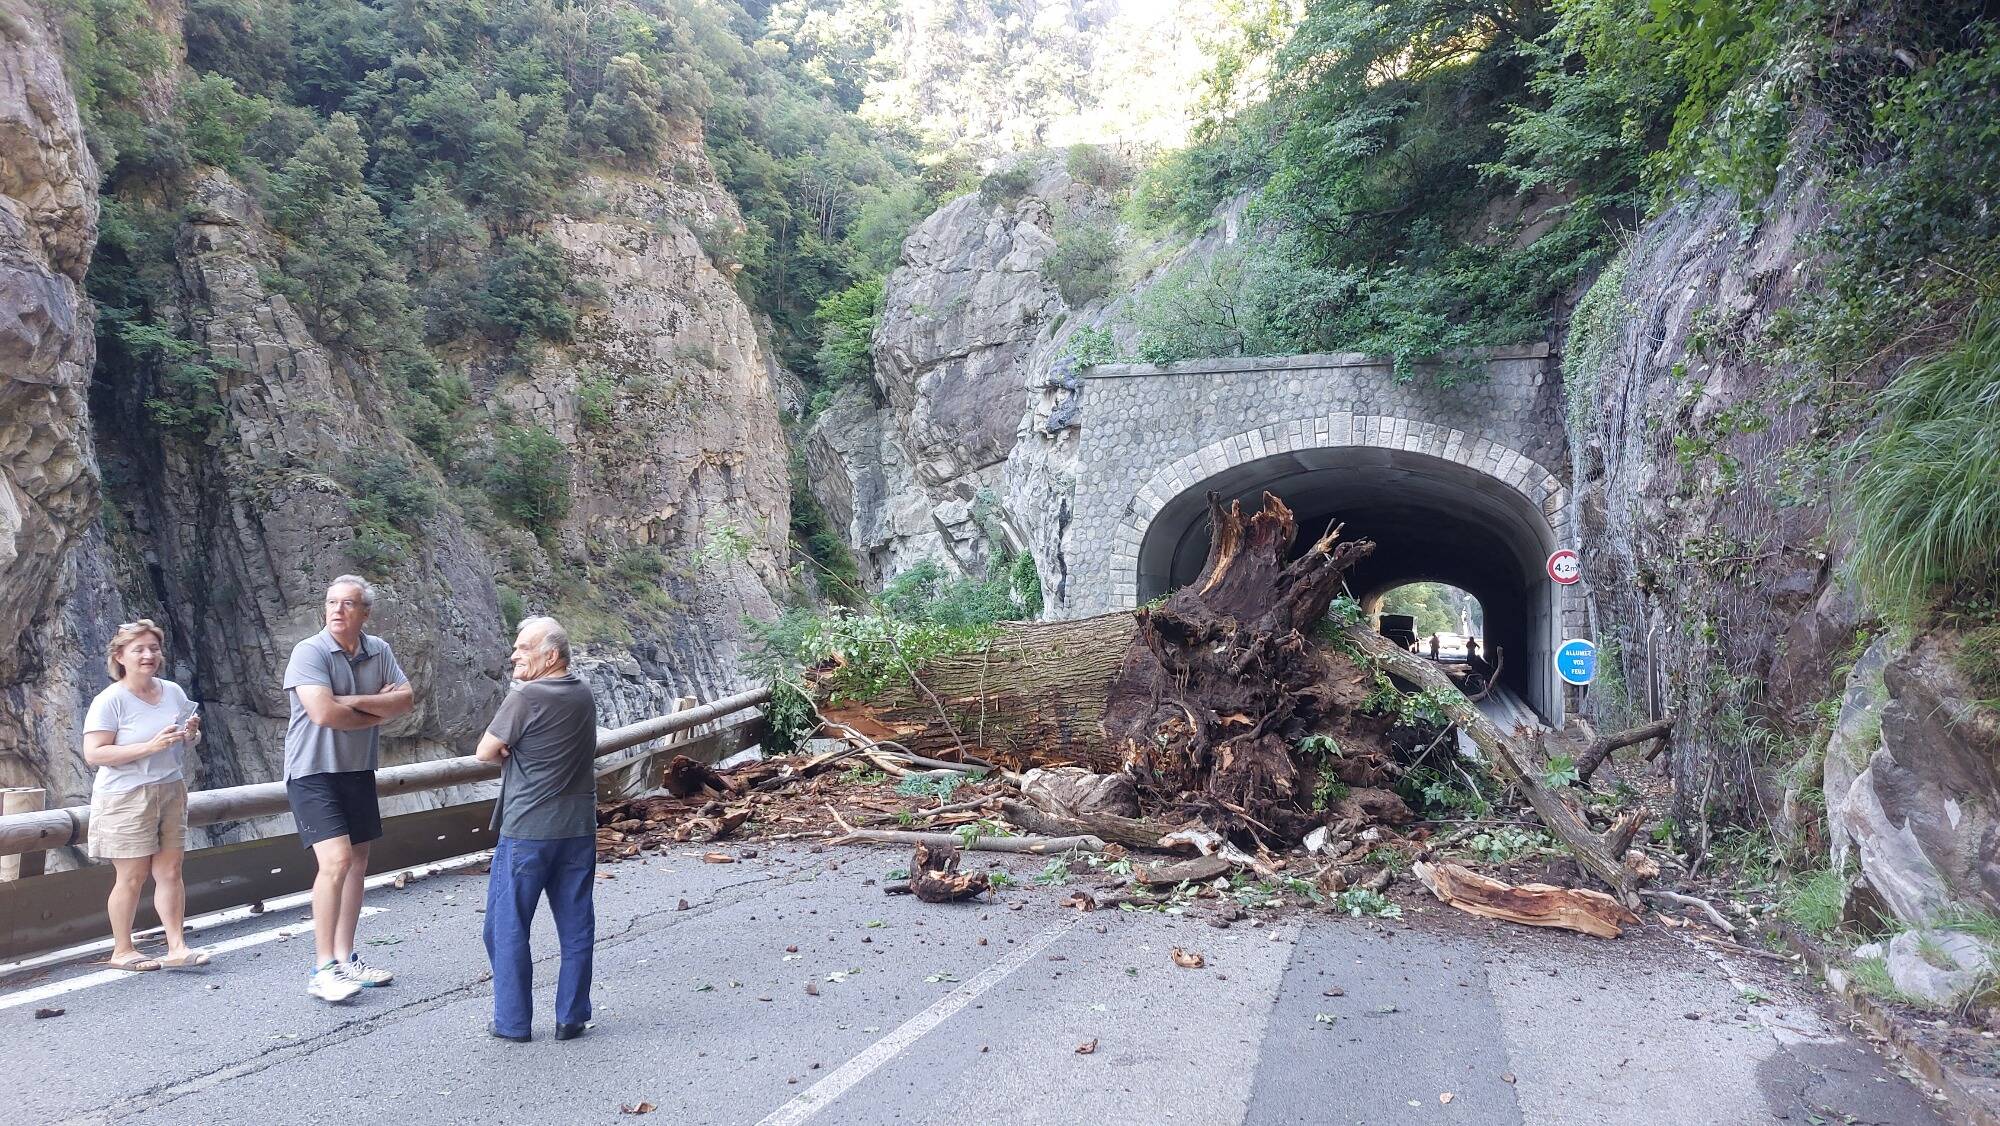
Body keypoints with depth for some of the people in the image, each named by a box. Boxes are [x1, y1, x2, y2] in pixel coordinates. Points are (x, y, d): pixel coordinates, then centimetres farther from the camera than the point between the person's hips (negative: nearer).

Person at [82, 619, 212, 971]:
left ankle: (176, 947, 8)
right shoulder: (110, 701, -11)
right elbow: (93, 754, -17)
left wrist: (191, 734, -5)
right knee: (132, 876, 1)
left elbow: (187, 741, 20)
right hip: (126, 798, -5)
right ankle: (122, 950, 16)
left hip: (171, 792, 5)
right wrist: (151, 746, -25)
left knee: (170, 871, 5)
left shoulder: (173, 692, 7)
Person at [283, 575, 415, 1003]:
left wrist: (355, 702, -17)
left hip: (359, 771, 7)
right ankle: (323, 969, -11)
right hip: (314, 772, -7)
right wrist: (379, 710, -11)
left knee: (357, 863, 11)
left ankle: (345, 958, 22)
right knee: (335, 860, -17)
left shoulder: (378, 651, 4)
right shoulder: (310, 652, -14)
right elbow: (323, 713, -26)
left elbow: (406, 700, -3)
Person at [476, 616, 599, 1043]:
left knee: (507, 927, 8)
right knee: (576, 926, 10)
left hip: (527, 830, -6)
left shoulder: (525, 698, -16)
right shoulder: (583, 694, 6)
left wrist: (508, 751, 9)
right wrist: (516, 751, -4)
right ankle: (571, 1018, 16)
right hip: (578, 828, 6)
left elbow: (485, 752, -9)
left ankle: (513, 1021, 14)